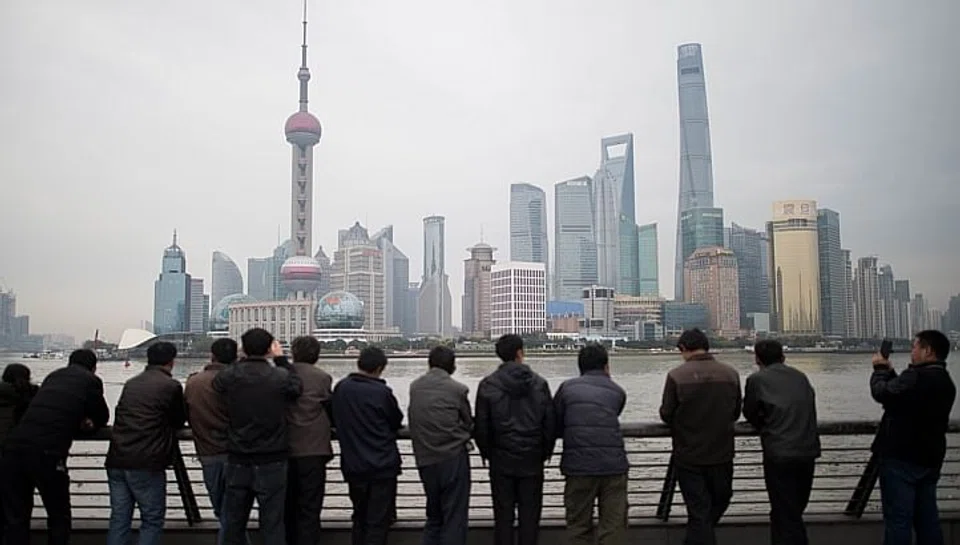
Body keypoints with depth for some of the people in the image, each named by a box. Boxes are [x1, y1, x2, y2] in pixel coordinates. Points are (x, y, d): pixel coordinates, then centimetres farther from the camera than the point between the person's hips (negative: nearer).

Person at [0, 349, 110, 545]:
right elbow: (102, 418, 20)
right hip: (47, 453, -5)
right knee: (58, 517, 13)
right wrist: (88, 424, 39)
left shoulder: (53, 375, 24)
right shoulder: (91, 381, 9)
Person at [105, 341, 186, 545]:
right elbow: (179, 421, 8)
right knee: (152, 519, 6)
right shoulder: (172, 386, -4)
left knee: (119, 519, 12)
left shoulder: (130, 384, 15)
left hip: (116, 460, 6)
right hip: (146, 463, -6)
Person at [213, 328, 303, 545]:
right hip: (271, 461, -3)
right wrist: (281, 359, 10)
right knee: (272, 523, 4)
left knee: (233, 521, 16)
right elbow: (297, 387, 6)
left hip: (237, 460, 3)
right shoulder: (281, 377, -14)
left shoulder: (227, 376, -7)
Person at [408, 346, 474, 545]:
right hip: (453, 458, -5)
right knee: (454, 519, 3)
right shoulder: (457, 389, -8)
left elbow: (416, 421, 9)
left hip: (425, 460, 5)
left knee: (433, 516, 18)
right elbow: (469, 423, 3)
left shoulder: (415, 387, 4)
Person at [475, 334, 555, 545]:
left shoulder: (488, 385, -5)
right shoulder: (539, 383, -2)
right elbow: (550, 423, -1)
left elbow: (481, 427, -4)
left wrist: (487, 453, 10)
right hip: (532, 460, 1)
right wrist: (546, 452, 11)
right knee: (530, 515, 8)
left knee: (503, 515, 8)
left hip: (501, 460, 0)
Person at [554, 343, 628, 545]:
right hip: (613, 465, 0)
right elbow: (610, 422, 15)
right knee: (613, 525, 7)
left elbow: (555, 426, 7)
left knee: (578, 525, 11)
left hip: (578, 466, 0)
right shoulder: (617, 391, 12)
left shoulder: (567, 387, 8)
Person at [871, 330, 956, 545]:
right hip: (930, 459, 9)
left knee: (898, 519, -5)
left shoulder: (917, 376, -19)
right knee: (928, 519, 14)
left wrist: (881, 369, 0)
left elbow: (883, 392, -17)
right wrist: (889, 372, 15)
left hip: (901, 458, -9)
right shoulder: (946, 382, 13)